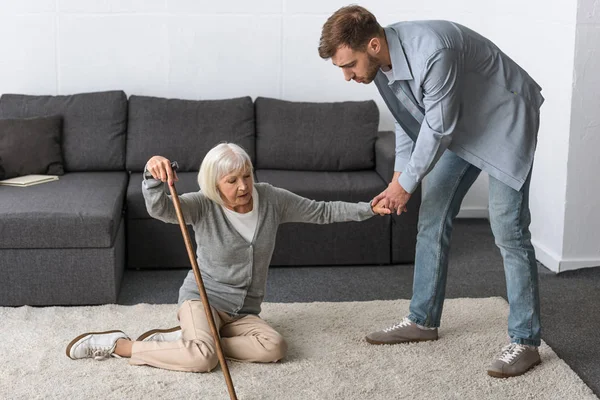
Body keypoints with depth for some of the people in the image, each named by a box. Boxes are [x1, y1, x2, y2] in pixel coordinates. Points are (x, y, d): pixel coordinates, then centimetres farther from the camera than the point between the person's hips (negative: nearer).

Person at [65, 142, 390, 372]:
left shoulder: (271, 199, -4)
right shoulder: (203, 205, -13)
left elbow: (322, 212, 3)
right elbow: (159, 209, -30)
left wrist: (367, 209, -5)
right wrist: (153, 175, -51)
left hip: (243, 311, 5)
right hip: (203, 298, -5)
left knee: (275, 347, -25)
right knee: (204, 358, -33)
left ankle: (186, 338, -12)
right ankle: (117, 344, -15)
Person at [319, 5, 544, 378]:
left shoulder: (433, 52, -37)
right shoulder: (382, 61, -10)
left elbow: (438, 127, -27)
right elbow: (407, 118, 4)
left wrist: (407, 183, -15)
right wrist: (398, 179, -1)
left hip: (504, 122, -8)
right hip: (458, 127, 8)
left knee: (508, 229, -11)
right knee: (432, 219, 7)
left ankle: (526, 341, -3)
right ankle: (423, 320, 19)